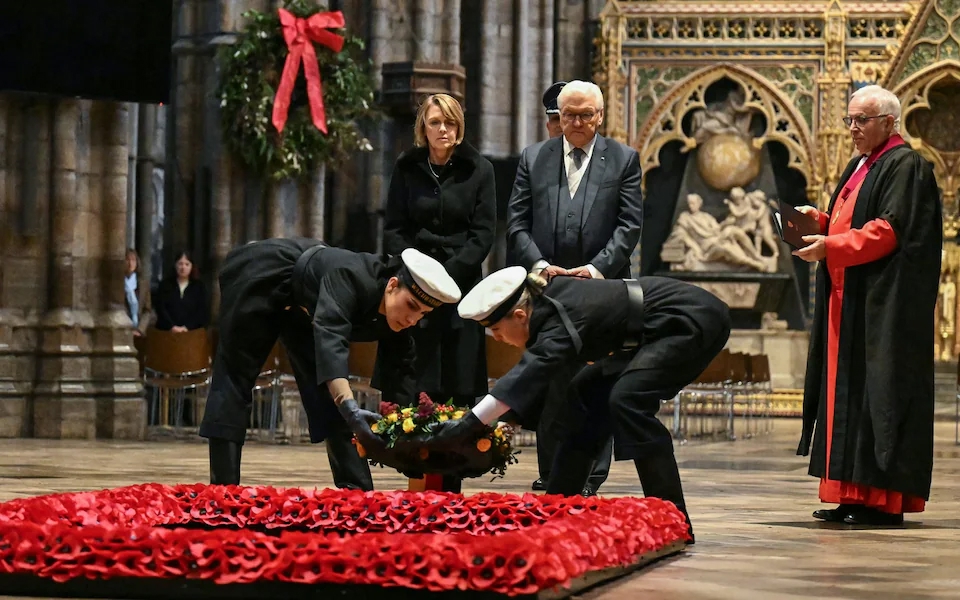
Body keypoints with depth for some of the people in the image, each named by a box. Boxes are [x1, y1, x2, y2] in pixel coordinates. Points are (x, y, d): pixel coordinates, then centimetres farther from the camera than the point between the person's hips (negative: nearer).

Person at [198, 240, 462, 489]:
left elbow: (401, 386, -11)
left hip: (300, 307, 7)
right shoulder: (351, 278, -40)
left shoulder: (396, 325, -18)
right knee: (235, 378, -8)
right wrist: (350, 408, -66)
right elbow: (329, 337, -55)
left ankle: (356, 493, -2)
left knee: (328, 395, 1)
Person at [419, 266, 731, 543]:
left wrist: (471, 423, -48)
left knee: (628, 398, -24)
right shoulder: (549, 298, 0)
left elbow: (530, 373, -40)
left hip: (696, 322, -10)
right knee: (588, 394, 9)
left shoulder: (560, 323, -27)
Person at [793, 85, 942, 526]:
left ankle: (884, 500, -9)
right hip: (849, 303, 9)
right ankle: (852, 496, 7)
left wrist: (830, 247, -22)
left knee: (878, 392, -10)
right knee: (846, 391, 6)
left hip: (884, 305, -9)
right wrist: (821, 221, 4)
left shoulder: (906, 167, -9)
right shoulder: (861, 167, 20)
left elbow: (890, 230, -19)